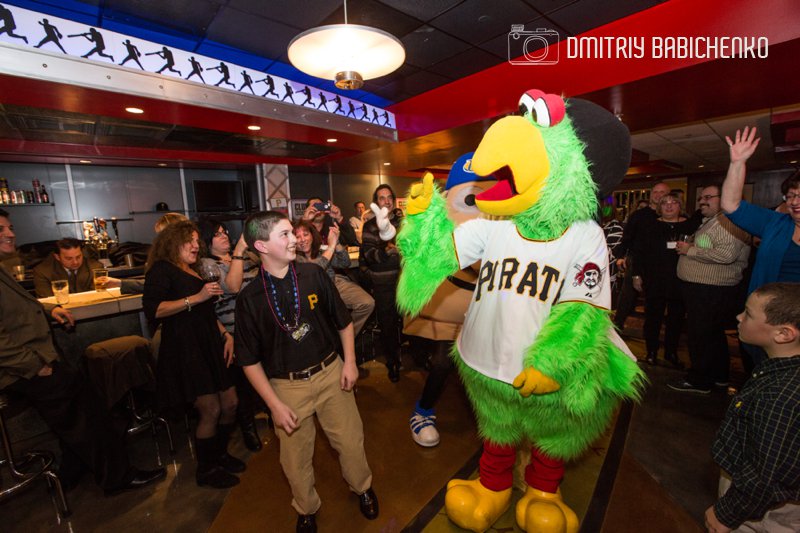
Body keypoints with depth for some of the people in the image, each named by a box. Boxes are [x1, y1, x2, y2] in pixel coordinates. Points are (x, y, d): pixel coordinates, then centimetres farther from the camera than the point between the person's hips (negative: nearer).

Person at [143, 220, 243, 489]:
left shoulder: (196, 272, 20)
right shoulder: (162, 269, -4)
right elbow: (152, 309, -18)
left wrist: (226, 334, 12)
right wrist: (196, 297, -22)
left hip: (210, 345, 8)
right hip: (184, 348, -8)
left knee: (230, 403, 7)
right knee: (211, 410, -4)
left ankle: (219, 454, 33)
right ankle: (206, 470, 21)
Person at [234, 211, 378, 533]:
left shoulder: (314, 275, -7)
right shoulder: (249, 298, -10)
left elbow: (343, 321, 3)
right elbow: (250, 360, -4)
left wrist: (349, 362, -4)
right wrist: (274, 404, -8)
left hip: (331, 373, 1)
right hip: (287, 386, 0)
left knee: (351, 441, 13)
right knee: (296, 458, 16)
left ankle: (362, 487, 47)